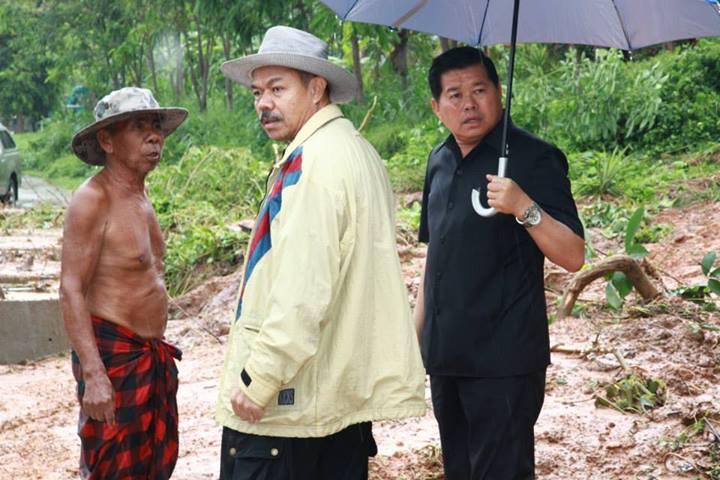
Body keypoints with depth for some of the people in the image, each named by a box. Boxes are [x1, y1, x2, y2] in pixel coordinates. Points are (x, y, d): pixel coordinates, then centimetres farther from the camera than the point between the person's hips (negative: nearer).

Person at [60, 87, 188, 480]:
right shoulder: (93, 200, -15)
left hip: (151, 356, 9)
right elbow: (71, 291, -20)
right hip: (112, 354, -9)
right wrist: (93, 374, -26)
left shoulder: (140, 196, 11)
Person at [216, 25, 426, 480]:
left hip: (288, 397, -10)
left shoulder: (314, 161, -15)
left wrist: (260, 382, -18)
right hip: (347, 389, 10)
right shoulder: (356, 149, 14)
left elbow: (304, 290, -23)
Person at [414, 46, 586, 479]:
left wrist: (525, 208, -30)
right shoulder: (441, 161, 10)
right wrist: (417, 330, 17)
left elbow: (573, 257, -16)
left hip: (504, 361, -7)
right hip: (445, 355, 7)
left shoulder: (533, 159, -11)